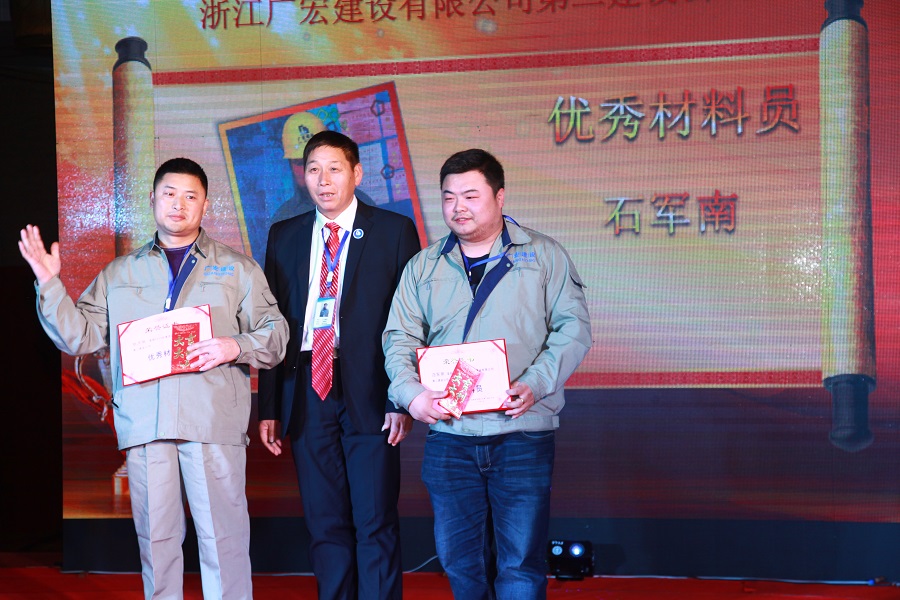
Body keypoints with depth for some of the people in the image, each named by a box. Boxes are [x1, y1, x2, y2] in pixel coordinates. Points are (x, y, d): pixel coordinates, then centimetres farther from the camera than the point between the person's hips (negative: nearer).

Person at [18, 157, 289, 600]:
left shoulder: (238, 269, 13)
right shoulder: (118, 275, 20)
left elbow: (275, 335, 8)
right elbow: (80, 336, 15)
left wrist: (236, 347, -11)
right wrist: (49, 285, 4)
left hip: (214, 423, -2)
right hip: (144, 425, 2)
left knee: (222, 538, -5)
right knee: (155, 538, 5)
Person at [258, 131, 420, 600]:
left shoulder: (394, 231, 2)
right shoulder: (284, 237, 12)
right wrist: (269, 407, 5)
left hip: (369, 394, -3)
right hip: (307, 394, 3)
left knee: (376, 525, -2)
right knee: (325, 524, 9)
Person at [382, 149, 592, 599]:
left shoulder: (543, 256, 5)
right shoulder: (423, 267, 13)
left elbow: (573, 329, 0)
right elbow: (400, 339, 10)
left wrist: (535, 384, -15)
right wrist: (410, 393, -9)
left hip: (522, 433, -3)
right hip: (448, 436, 3)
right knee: (459, 560, 8)